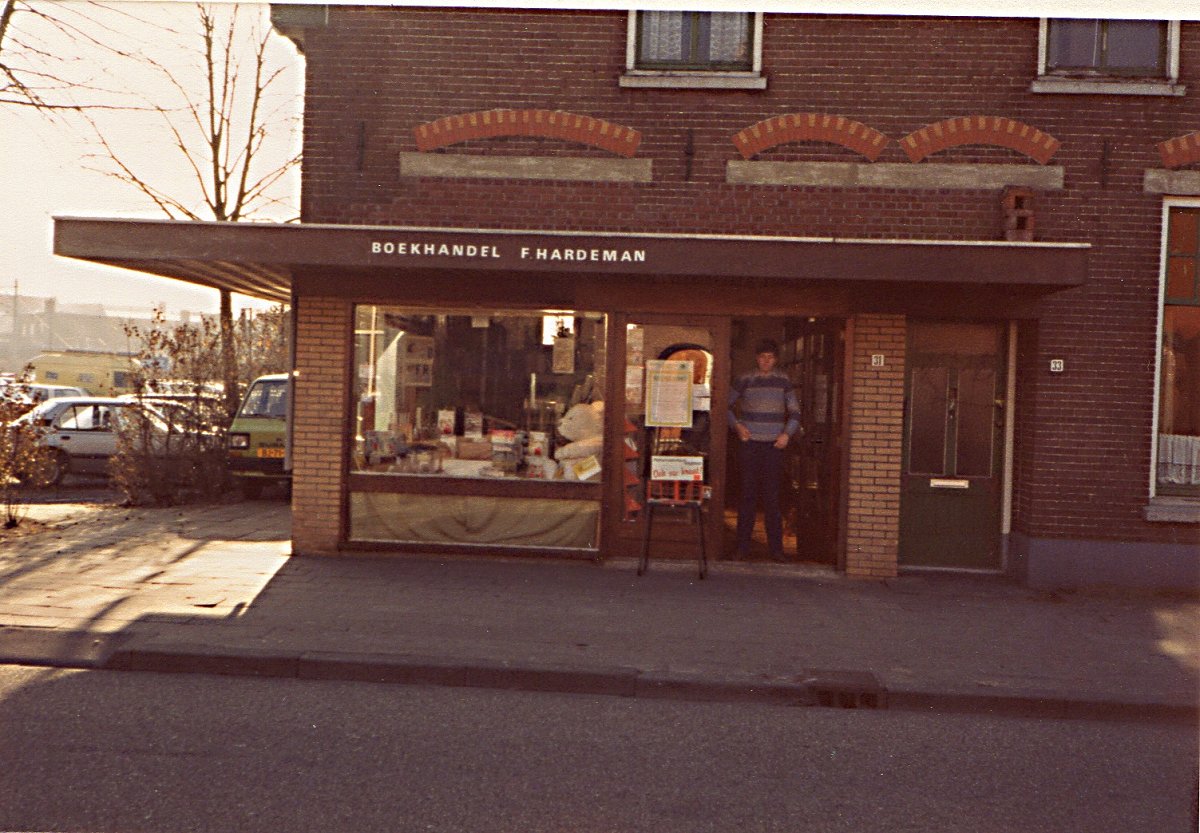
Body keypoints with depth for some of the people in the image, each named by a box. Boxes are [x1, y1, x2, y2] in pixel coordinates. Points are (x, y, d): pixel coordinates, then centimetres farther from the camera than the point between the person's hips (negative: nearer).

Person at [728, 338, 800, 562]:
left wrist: (787, 434, -4)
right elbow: (727, 405, 11)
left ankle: (776, 548, 4)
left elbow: (795, 412, 11)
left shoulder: (783, 381, 7)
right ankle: (743, 547, 8)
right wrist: (737, 426, -3)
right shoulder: (744, 380, 5)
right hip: (749, 443, 0)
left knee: (772, 497, -1)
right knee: (748, 494, 1)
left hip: (774, 445, 0)